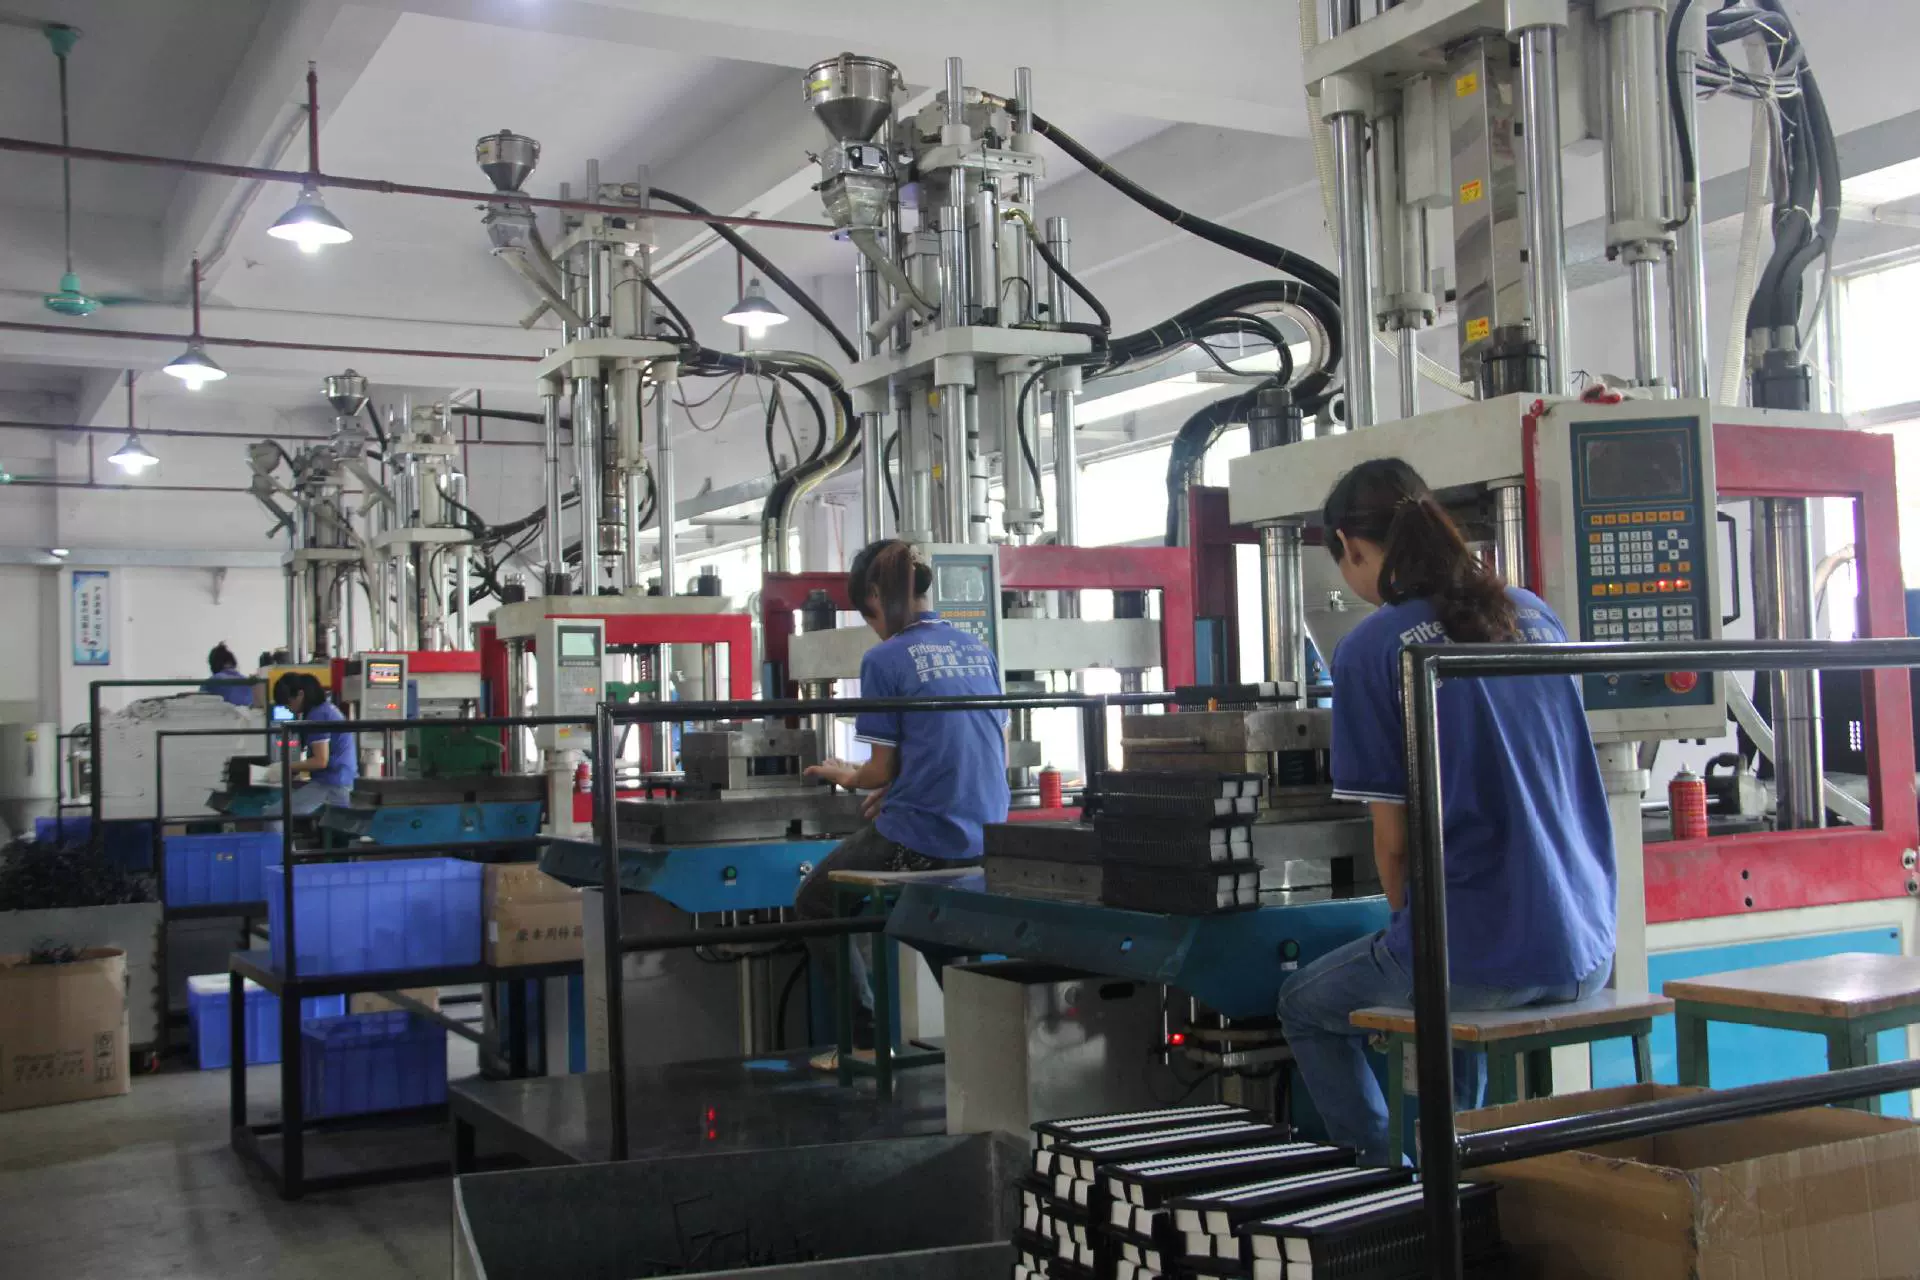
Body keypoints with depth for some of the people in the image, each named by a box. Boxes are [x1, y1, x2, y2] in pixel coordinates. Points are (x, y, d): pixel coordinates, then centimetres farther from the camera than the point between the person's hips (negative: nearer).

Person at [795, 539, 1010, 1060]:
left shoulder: (885, 660, -10)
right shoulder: (977, 648, 7)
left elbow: (883, 770, -6)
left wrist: (846, 776, 18)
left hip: (919, 837, -6)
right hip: (983, 835, 7)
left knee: (813, 901, 18)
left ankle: (866, 1038, 15)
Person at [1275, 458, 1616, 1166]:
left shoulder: (1370, 650, -10)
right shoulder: (1533, 613, 8)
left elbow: (1394, 838, -8)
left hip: (1483, 955, -6)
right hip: (1586, 953, 7)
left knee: (1305, 1006, 22)